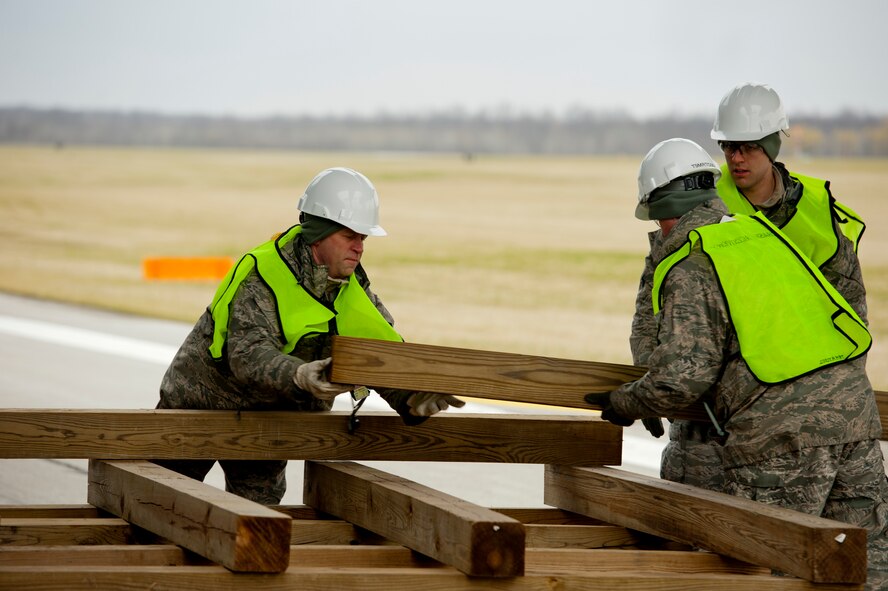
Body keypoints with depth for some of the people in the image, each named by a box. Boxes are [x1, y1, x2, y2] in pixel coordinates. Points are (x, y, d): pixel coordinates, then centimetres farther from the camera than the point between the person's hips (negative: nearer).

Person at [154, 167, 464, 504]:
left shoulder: (351, 286, -9)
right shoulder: (262, 278, -30)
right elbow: (248, 354, -44)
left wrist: (411, 399, -36)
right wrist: (299, 376, -64)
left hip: (267, 421, 5)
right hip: (202, 401, -5)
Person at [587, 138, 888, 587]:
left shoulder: (688, 269, -2)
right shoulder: (760, 231, 20)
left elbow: (681, 378, -11)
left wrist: (625, 405, 8)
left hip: (783, 431, -7)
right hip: (851, 398, 7)